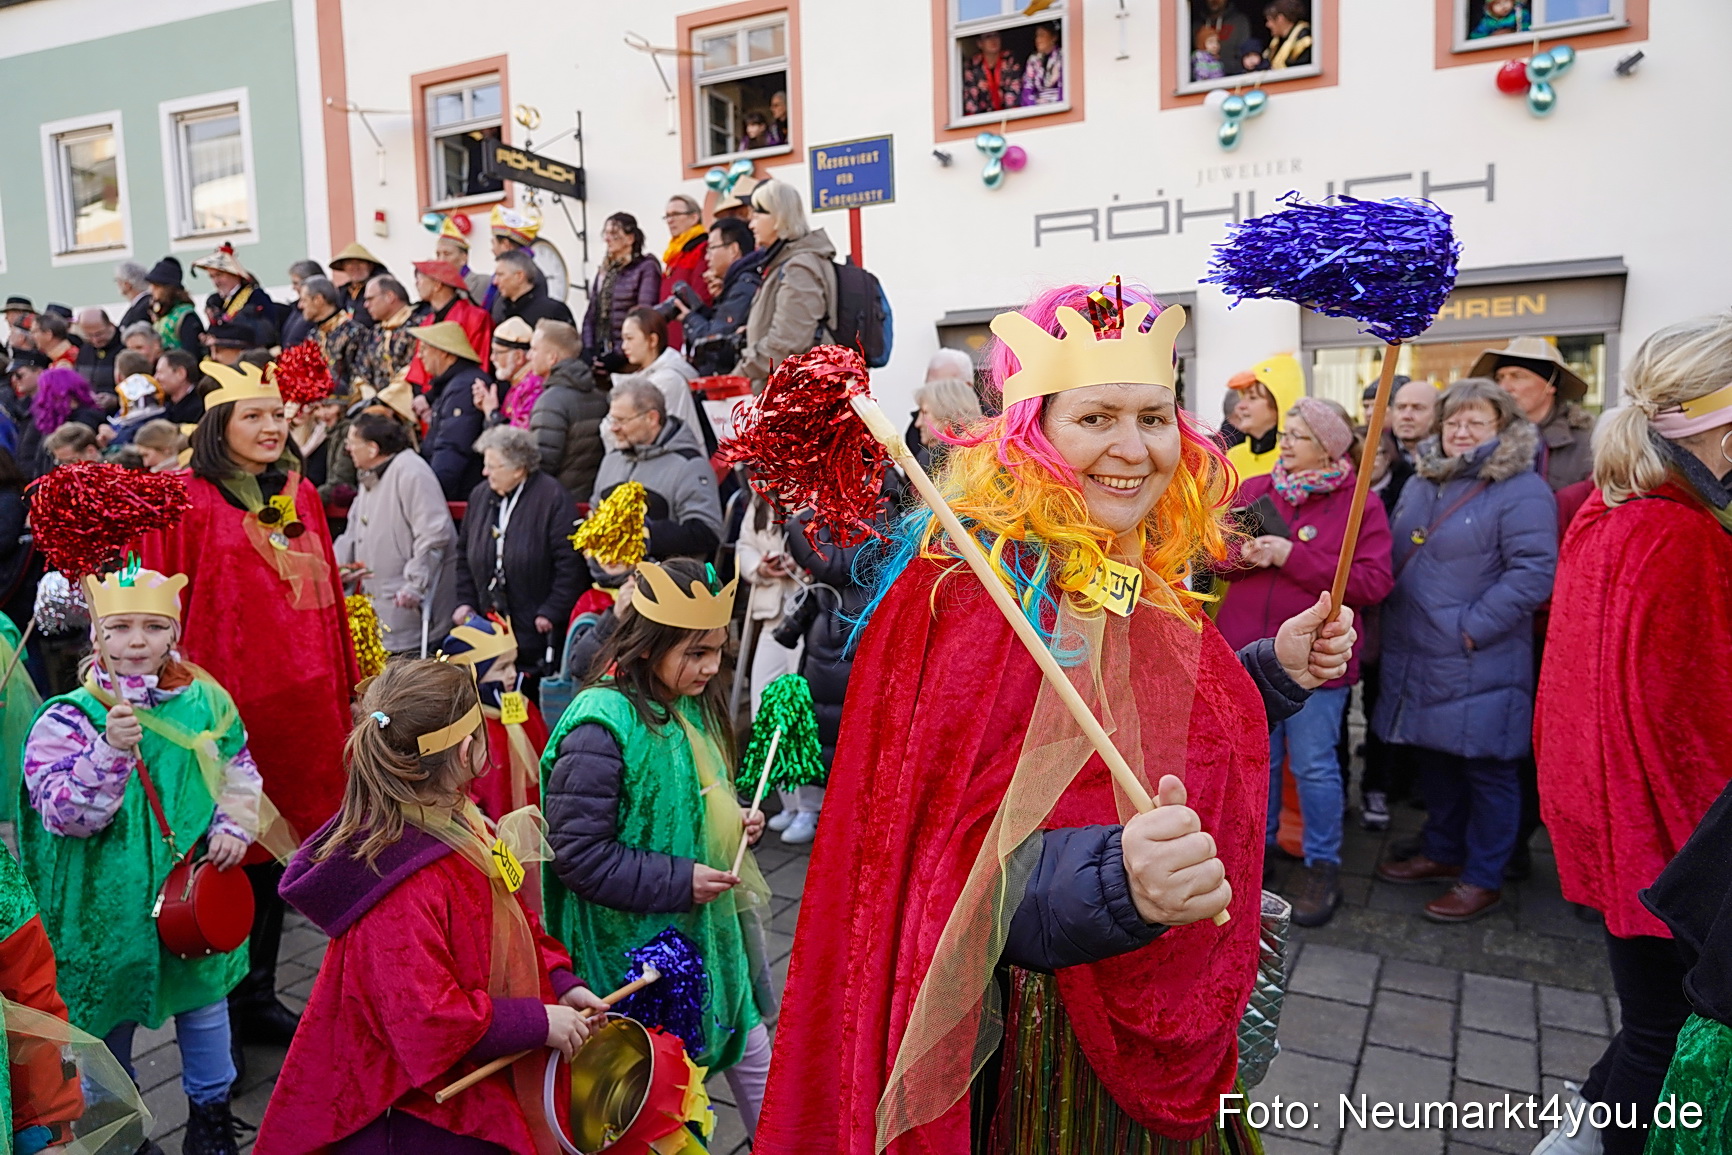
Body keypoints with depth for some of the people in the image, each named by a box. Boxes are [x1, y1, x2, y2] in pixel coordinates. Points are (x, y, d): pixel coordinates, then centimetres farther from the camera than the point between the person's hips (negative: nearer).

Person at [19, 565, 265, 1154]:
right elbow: (63, 812, -20)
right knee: (111, 1007, 15)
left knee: (204, 997, 17)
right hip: (112, 903, -2)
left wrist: (234, 824, -6)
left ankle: (211, 1107, 39)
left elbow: (240, 771, 8)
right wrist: (111, 750, -33)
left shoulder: (206, 700, -4)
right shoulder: (69, 717, -13)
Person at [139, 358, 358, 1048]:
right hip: (230, 701, -5)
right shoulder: (189, 501, -6)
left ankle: (258, 997, 29)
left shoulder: (300, 496, 11)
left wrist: (344, 688, 15)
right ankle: (235, 1004, 21)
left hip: (303, 698, 6)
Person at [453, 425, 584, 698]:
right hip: (490, 626, 6)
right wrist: (465, 601, 7)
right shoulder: (480, 496, 9)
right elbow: (465, 554, 17)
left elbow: (570, 562, -15)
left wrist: (551, 614, -16)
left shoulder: (553, 498, -12)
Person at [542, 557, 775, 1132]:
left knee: (751, 1051, 19)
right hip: (638, 943, -7)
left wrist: (736, 817, -1)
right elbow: (578, 854, -23)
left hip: (708, 925, 8)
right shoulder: (601, 726, -25)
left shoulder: (692, 703, 1)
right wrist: (679, 883, -23)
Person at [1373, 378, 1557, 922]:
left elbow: (1534, 571, -20)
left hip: (1479, 668, -7)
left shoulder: (1522, 492, -11)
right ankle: (1441, 853, 36)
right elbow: (1394, 557, 21)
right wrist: (1393, 622, 9)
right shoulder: (1420, 484, 12)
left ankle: (1483, 879, 19)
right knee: (1433, 763, 19)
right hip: (1416, 659, 7)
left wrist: (1473, 627, -21)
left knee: (1487, 771, 6)